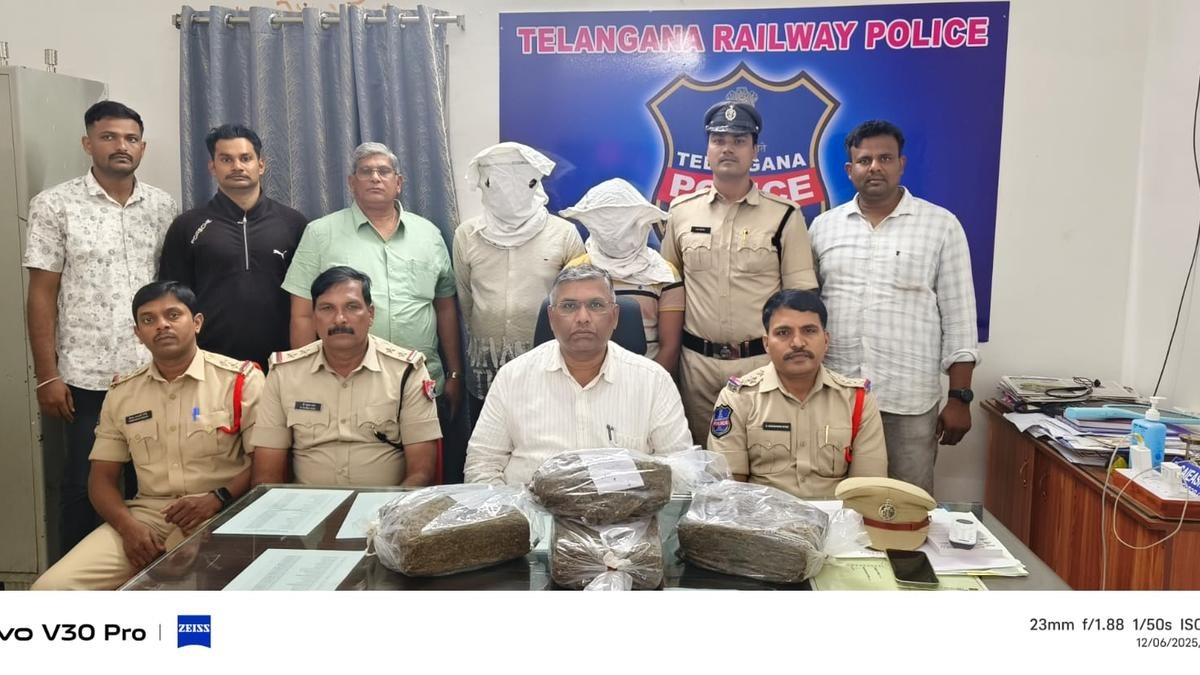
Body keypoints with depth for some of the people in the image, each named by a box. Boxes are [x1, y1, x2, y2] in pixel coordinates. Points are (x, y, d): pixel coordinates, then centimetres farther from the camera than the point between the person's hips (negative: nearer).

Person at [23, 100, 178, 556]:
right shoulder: (54, 206, -1)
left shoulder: (163, 207, 8)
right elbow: (42, 295, -3)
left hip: (156, 374, 3)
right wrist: (47, 376, -7)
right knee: (84, 488, 7)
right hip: (88, 377, -2)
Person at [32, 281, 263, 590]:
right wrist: (128, 526, -6)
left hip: (219, 515, -4)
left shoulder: (241, 379, -1)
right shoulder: (122, 393, 14)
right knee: (52, 587, -14)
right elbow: (102, 476, 14)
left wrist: (217, 499, -19)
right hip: (146, 513, 5)